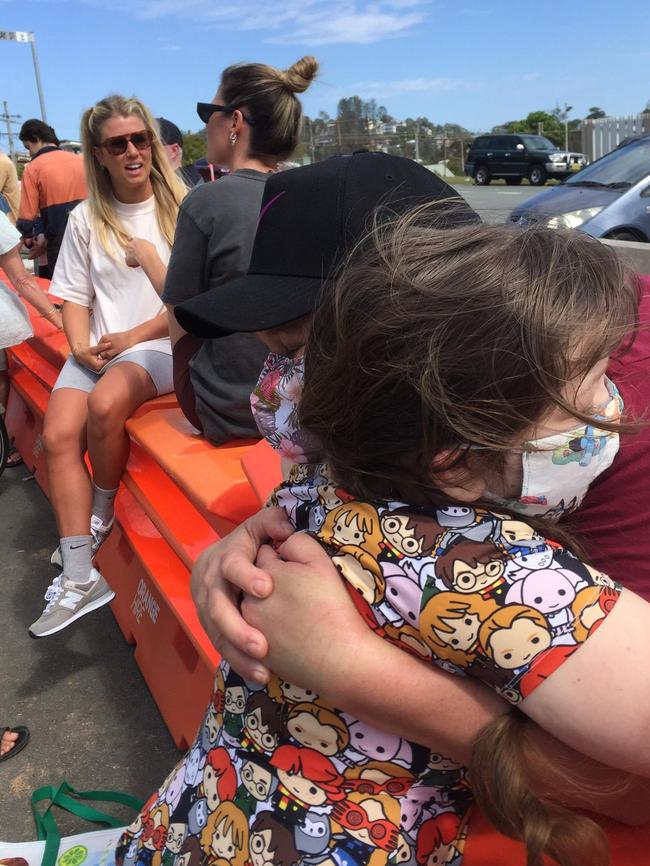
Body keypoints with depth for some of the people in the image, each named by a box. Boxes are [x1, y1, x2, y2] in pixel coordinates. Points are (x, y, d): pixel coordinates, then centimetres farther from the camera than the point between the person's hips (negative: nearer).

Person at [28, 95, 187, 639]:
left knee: (105, 403, -34)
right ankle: (79, 580, -15)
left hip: (161, 345, -4)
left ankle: (102, 510, -4)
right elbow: (74, 296, 12)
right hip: (97, 350, 4)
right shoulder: (86, 220, 12)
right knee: (59, 435, -19)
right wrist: (81, 344, -7)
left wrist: (134, 336, -12)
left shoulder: (181, 208, 1)